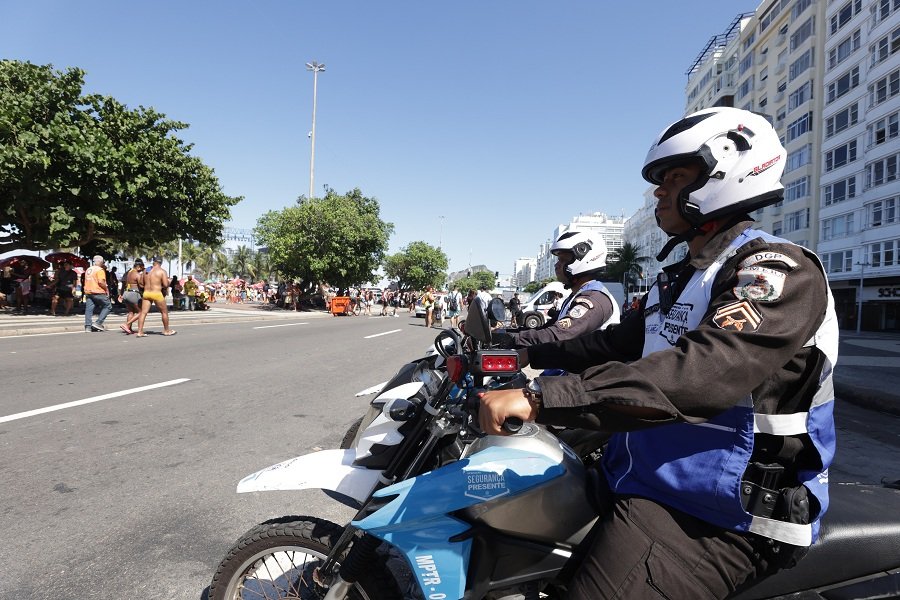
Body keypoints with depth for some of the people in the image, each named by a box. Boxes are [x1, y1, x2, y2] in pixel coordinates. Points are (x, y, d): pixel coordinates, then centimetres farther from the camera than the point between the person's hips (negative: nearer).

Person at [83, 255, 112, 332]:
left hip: (88, 292, 8)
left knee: (89, 309, 6)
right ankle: (98, 322, -5)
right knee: (108, 306, 5)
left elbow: (86, 281, 22)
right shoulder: (100, 270, -10)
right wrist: (106, 289, -8)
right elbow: (101, 282, -18)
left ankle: (88, 326, 3)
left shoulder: (88, 269, 17)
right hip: (98, 292, -8)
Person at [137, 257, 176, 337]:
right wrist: (168, 282, 9)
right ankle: (166, 331, 19)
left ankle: (140, 332, -3)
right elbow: (166, 284, -13)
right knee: (164, 312, 10)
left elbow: (143, 283, 12)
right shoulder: (162, 271, -6)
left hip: (146, 293, 5)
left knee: (143, 312, 3)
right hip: (156, 294, -5)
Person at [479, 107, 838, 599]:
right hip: (650, 479, 9)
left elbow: (702, 373, -32)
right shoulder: (679, 279, 16)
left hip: (713, 512, -9)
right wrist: (532, 353, 15)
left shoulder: (778, 269, -15)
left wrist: (540, 398, -38)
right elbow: (618, 342, 23)